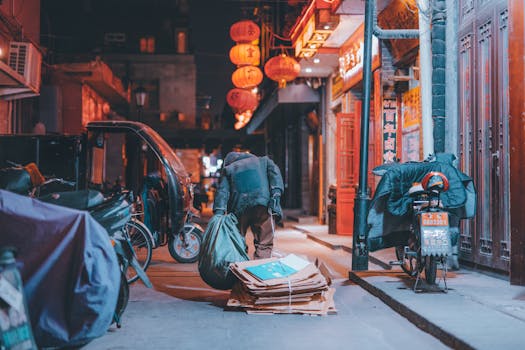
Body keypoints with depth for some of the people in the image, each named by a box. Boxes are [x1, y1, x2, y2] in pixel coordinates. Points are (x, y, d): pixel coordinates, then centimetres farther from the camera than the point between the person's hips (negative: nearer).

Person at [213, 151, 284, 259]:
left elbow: (222, 191, 9)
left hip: (238, 209, 1)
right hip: (262, 206, -1)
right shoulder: (263, 161, 26)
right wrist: (276, 194, -5)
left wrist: (219, 213, 0)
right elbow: (274, 172, 6)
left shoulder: (228, 169, 23)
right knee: (264, 244, 2)